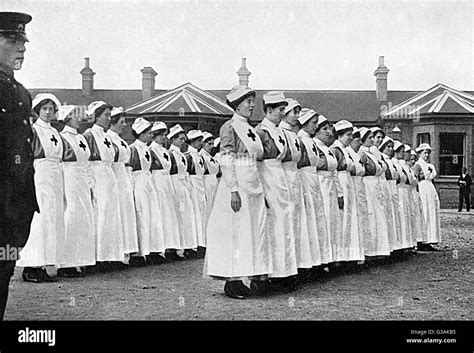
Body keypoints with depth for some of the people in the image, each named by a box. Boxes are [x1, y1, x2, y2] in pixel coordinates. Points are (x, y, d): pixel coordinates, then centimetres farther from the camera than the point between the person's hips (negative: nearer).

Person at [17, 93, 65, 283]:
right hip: (39, 176, -7)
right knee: (38, 219, -10)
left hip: (56, 179, 8)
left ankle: (41, 267, 8)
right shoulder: (33, 130, -3)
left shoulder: (55, 132, 18)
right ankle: (30, 267, -5)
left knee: (53, 220, 4)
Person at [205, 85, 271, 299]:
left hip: (253, 186, 8)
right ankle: (231, 282, 4)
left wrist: (261, 191, 17)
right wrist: (233, 190, -21)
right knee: (236, 231, -4)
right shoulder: (230, 127, -8)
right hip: (237, 185, -8)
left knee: (255, 232, 8)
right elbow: (226, 161, -14)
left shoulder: (250, 129, 16)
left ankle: (254, 277, 16)